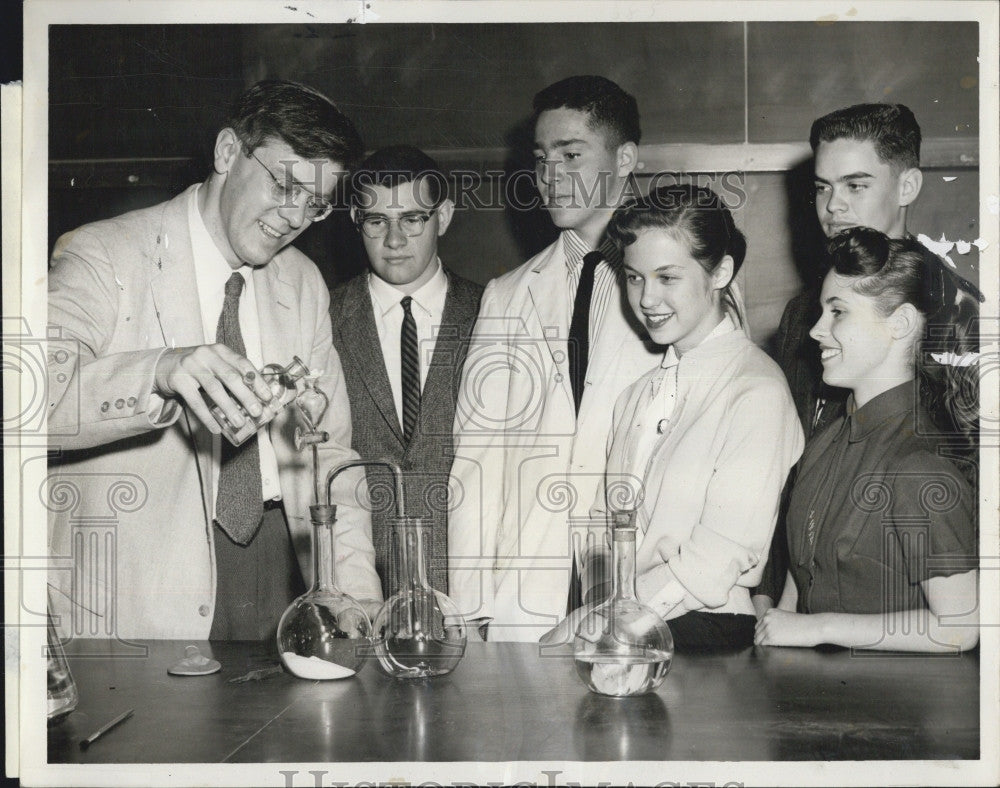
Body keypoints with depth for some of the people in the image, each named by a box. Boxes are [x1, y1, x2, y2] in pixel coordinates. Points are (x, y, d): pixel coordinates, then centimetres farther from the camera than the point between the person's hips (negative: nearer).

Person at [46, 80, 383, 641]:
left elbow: (328, 450, 12)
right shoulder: (106, 258, -5)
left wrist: (355, 587, -1)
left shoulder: (303, 284, 13)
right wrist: (158, 371, -39)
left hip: (279, 579, 5)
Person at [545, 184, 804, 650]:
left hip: (699, 629, -6)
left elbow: (714, 564, -13)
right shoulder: (641, 391, 14)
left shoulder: (758, 394, -8)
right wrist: (601, 600, -6)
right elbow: (605, 518, 13)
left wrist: (578, 630, -12)